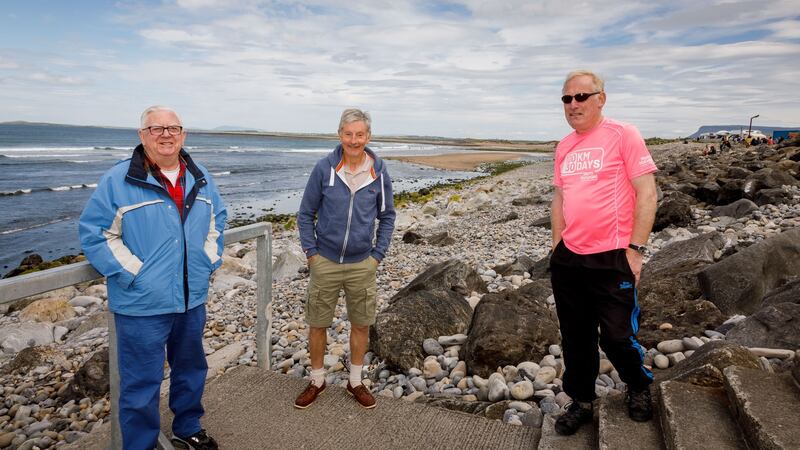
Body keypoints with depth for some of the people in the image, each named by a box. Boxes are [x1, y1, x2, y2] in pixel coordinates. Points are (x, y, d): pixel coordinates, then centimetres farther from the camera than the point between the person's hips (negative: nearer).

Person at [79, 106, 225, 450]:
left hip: (192, 299, 6)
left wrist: (210, 259, 5)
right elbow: (94, 233, -9)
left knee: (191, 369, 21)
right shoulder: (118, 180, -10)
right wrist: (133, 274, -15)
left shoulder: (200, 179, 6)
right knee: (141, 384, 5)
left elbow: (216, 219, 17)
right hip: (142, 304, -5)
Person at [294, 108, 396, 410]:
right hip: (325, 262, -1)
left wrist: (378, 255, 0)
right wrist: (310, 252, -5)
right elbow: (306, 213, 0)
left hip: (361, 264, 1)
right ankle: (317, 381, 32)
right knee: (318, 324, 11)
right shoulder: (324, 168, -9)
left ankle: (355, 382, 33)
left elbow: (387, 216, 6)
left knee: (361, 325, 12)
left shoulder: (379, 173, -4)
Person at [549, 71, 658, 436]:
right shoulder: (563, 146, 11)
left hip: (612, 259, -5)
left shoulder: (623, 135, -7)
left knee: (617, 337, 4)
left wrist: (635, 249, -13)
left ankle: (638, 387, 36)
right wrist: (556, 245, 14)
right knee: (575, 337, 14)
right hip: (567, 260, 6)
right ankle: (581, 402, 33)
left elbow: (647, 193, -10)